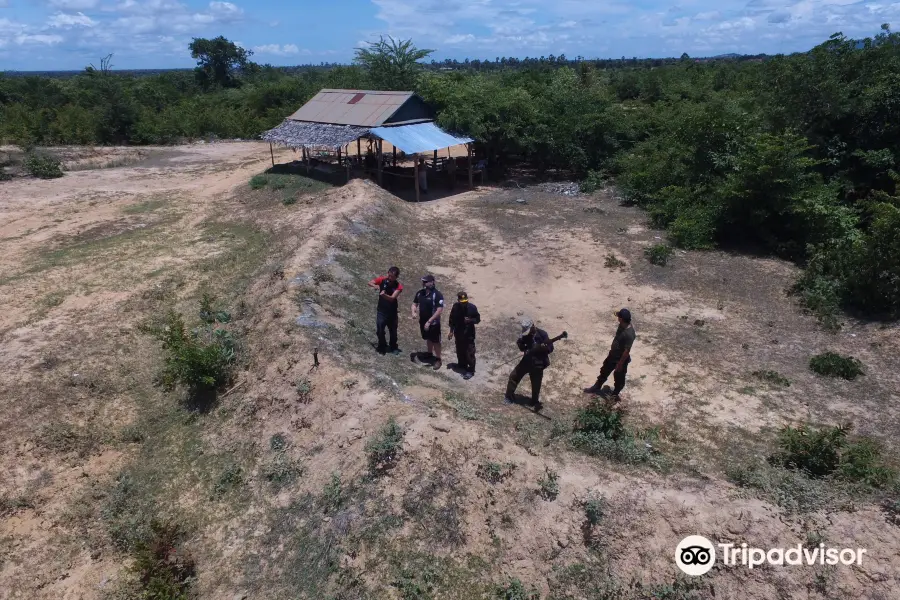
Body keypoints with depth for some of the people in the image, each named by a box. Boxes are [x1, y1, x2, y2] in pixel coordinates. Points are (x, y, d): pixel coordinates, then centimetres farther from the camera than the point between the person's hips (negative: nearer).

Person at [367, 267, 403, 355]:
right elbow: (369, 283, -3)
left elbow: (392, 298, -25)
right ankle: (382, 347, 16)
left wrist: (384, 295, -45)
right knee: (379, 331, -4)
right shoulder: (382, 280, -11)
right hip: (381, 310, 0)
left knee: (393, 331, 13)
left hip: (392, 312, 0)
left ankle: (394, 348, 32)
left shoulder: (398, 286, -15)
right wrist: (375, 286, -26)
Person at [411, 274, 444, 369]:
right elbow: (415, 304, 12)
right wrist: (414, 312, -11)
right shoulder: (420, 293, -1)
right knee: (428, 339, 24)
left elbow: (439, 310, -24)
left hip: (433, 323, -6)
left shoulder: (437, 295, -21)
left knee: (436, 341, 6)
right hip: (422, 321, 6)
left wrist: (429, 321, -25)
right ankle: (430, 354, 43)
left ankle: (438, 359, 19)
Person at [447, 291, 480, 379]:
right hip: (458, 333, 4)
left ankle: (471, 370, 13)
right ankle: (462, 364, 40)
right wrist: (451, 332, 7)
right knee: (460, 351, 19)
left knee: (469, 353, 1)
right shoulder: (455, 307, -8)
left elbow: (478, 319, -6)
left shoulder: (472, 307, -17)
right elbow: (452, 320, 4)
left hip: (469, 334, -4)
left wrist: (470, 320, -26)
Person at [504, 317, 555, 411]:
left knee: (536, 384, 4)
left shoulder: (542, 334, -16)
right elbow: (522, 348, 5)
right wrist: (520, 342, -16)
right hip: (526, 360, 5)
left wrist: (541, 347, -32)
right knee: (514, 376, 5)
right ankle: (509, 396, 21)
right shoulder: (525, 335, -1)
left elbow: (550, 349, -14)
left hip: (538, 363, -4)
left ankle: (535, 402, 26)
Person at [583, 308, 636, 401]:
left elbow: (627, 351, -28)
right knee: (604, 371, 25)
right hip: (613, 354, 8)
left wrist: (620, 364, -21)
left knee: (619, 378, 17)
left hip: (621, 359, -8)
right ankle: (597, 388, 46)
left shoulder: (629, 334, -36)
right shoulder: (622, 324, -10)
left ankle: (615, 394, 41)